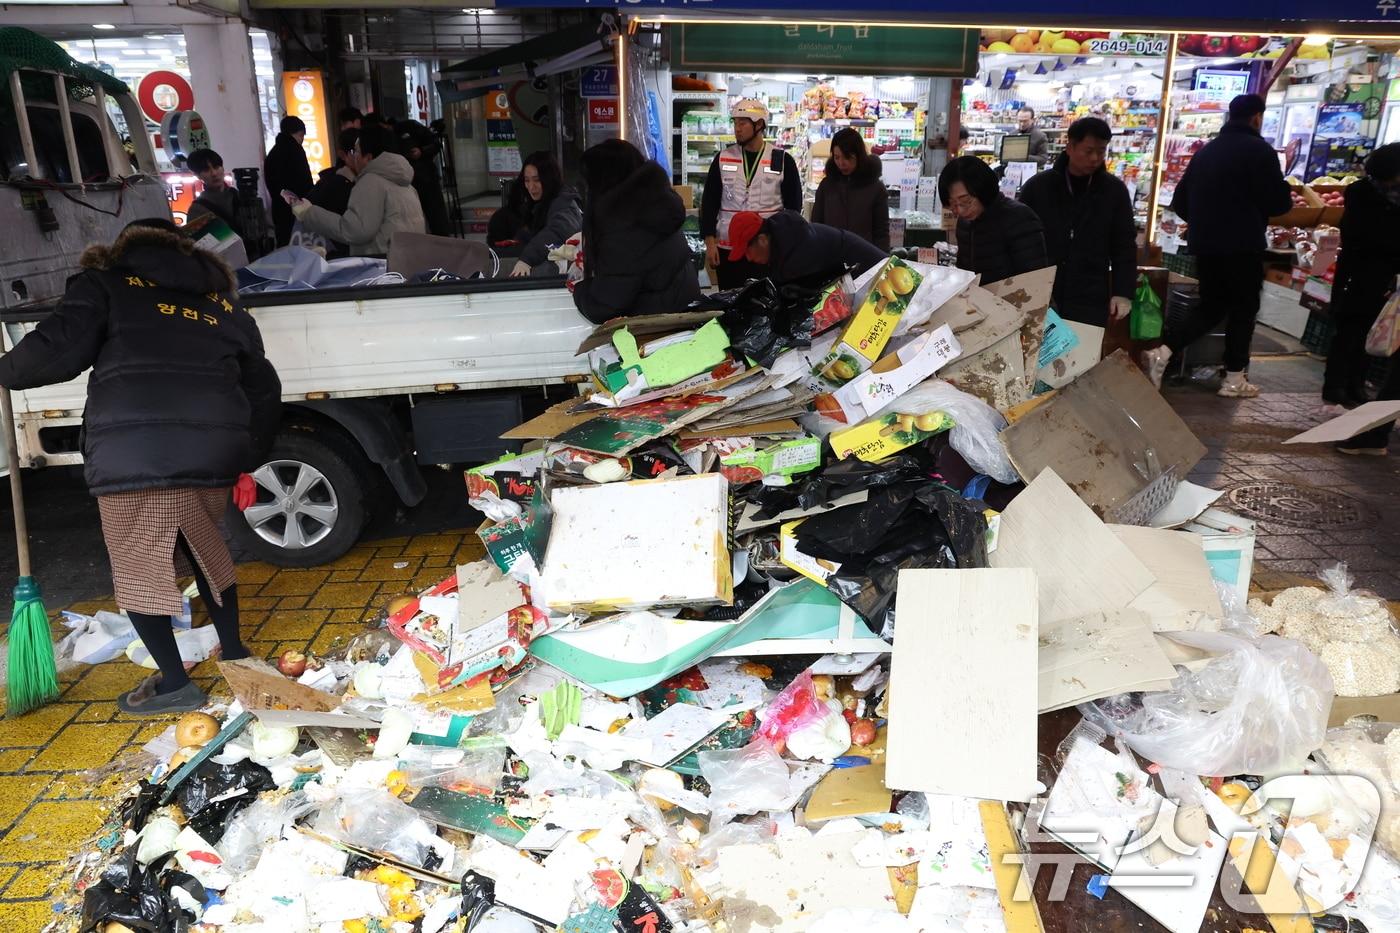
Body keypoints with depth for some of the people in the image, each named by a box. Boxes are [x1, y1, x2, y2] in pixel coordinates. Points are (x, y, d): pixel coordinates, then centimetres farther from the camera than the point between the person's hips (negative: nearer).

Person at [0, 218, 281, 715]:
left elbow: (57, 348, -3)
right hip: (214, 453, 5)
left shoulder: (105, 284, 11)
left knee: (137, 566, 11)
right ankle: (234, 653, 32)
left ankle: (174, 683, 16)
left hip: (133, 454, -4)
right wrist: (246, 463, 32)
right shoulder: (222, 302, 23)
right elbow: (263, 390, 23)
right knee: (203, 548, 26)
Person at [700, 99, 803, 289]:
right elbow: (709, 202, 7)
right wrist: (710, 241, -2)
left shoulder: (782, 161, 1)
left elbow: (794, 205, 5)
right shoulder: (723, 158, 6)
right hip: (728, 250, 2)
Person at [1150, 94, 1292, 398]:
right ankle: (1235, 379, 9)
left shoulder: (1206, 150, 11)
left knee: (1210, 308, 15)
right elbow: (1279, 202, -10)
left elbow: (1179, 201, 14)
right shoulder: (1259, 150, -8)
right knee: (1243, 309, 6)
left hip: (1203, 245, 6)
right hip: (1242, 246, -6)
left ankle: (1162, 353, -2)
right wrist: (1284, 193, 12)